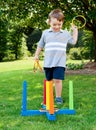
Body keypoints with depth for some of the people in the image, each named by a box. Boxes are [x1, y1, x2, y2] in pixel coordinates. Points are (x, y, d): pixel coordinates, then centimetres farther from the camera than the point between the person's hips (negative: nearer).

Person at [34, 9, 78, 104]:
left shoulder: (66, 33, 6)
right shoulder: (45, 33, 6)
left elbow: (73, 42, 17)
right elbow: (40, 45, 16)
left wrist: (75, 31, 14)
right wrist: (36, 55, 16)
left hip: (59, 62, -2)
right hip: (48, 62, 2)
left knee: (58, 79, -11)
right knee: (49, 80, 11)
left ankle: (58, 97, 4)